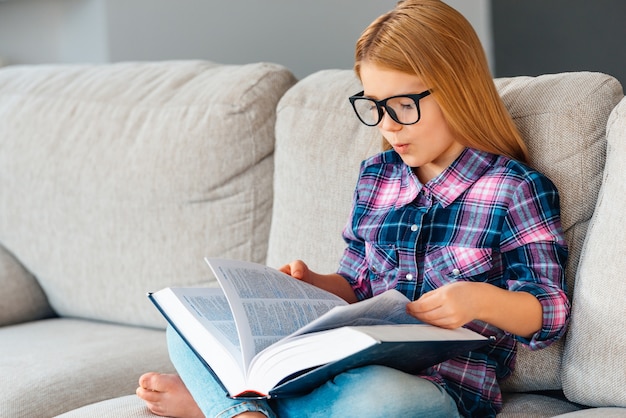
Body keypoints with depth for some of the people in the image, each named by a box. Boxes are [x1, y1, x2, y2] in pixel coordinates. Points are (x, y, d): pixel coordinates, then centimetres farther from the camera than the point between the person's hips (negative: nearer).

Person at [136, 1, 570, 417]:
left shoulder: (517, 189, -6)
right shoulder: (376, 177, 13)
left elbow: (549, 315, -8)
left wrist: (482, 300, -28)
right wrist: (314, 285, -1)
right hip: (355, 364, 6)